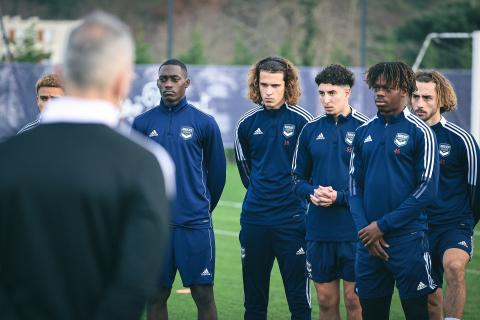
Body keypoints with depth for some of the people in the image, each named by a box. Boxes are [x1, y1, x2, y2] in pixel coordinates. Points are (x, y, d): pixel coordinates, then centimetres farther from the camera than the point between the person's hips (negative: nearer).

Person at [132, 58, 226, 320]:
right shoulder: (142, 123, 5)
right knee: (156, 296, 6)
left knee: (204, 295, -3)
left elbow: (217, 170, 9)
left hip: (195, 223, -2)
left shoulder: (205, 123, 1)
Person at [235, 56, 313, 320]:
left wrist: (299, 195, 7)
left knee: (299, 297, -3)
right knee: (254, 298, 9)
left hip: (292, 218, -3)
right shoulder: (247, 124, 5)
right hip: (254, 218, 4)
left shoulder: (302, 121, -5)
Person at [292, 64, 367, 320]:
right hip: (319, 230, 4)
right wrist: (312, 193, -8)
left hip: (355, 230, -4)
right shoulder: (310, 130, 9)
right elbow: (298, 179, 13)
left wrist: (340, 197, -15)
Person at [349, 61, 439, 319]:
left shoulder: (419, 132, -5)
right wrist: (365, 229, -3)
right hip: (368, 241, 5)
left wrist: (383, 225, -11)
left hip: (407, 239, -5)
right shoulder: (364, 133, 10)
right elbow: (355, 185, 12)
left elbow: (427, 188, -10)